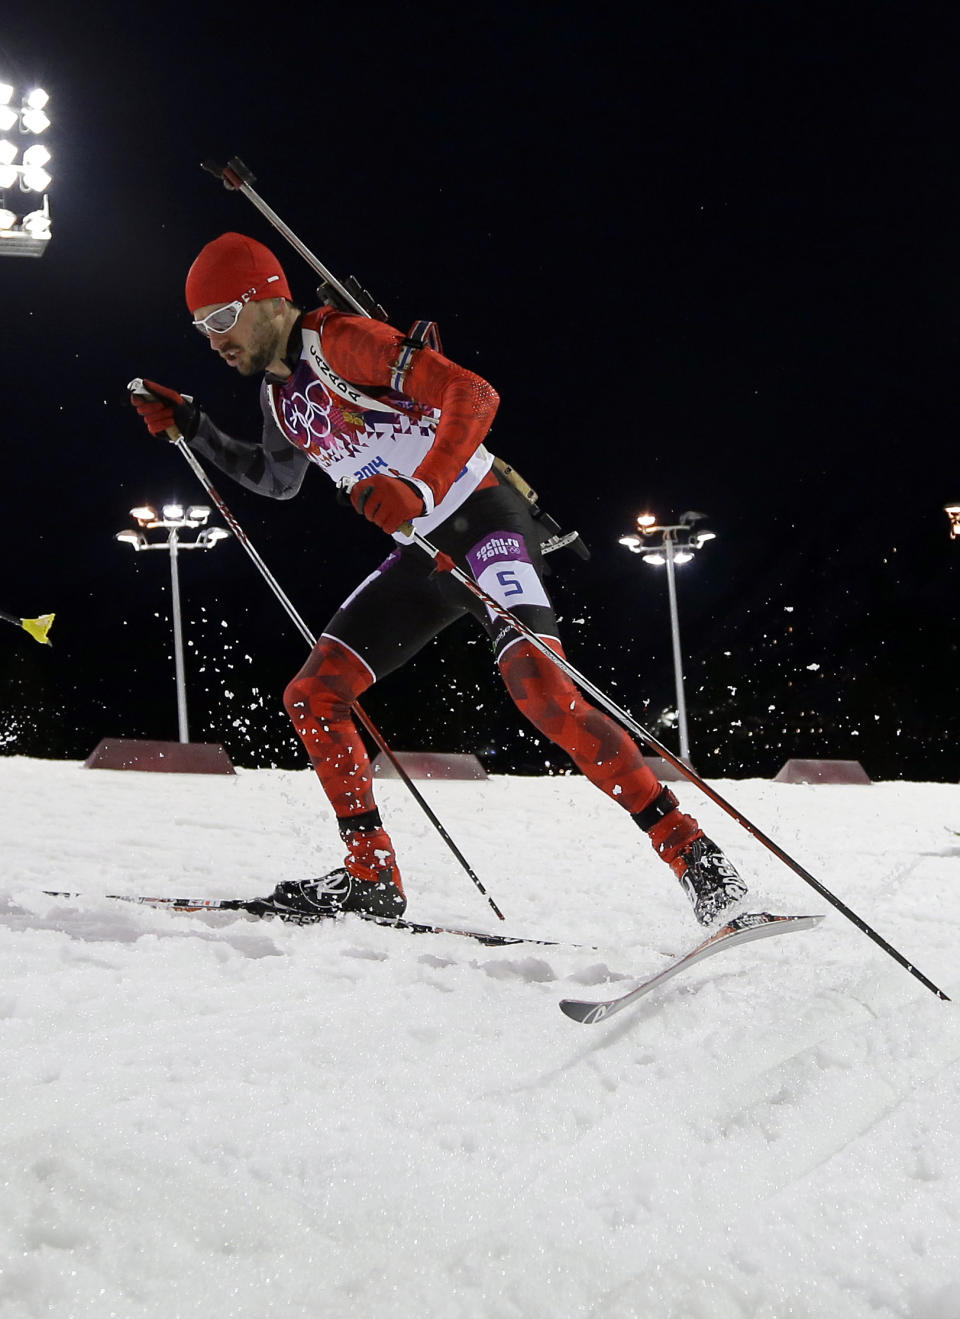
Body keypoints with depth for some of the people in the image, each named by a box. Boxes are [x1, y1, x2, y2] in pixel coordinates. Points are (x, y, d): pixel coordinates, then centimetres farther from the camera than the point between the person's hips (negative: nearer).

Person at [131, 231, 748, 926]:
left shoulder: (341, 340, -14)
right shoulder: (280, 392, 12)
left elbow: (473, 394, -24)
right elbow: (277, 479, 33)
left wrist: (421, 489, -36)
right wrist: (193, 428, 23)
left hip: (483, 518, -9)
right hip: (421, 556, 9)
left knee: (539, 687, -28)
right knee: (311, 697, 2)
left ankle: (693, 854, -22)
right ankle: (371, 876, 8)